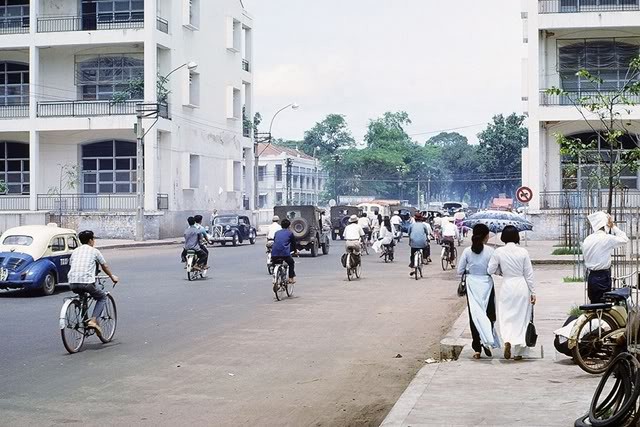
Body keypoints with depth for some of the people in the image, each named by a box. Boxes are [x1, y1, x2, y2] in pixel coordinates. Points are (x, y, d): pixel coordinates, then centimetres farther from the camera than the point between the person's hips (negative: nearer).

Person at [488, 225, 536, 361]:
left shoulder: (499, 252, -7)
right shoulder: (523, 251, -5)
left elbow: (490, 270, -3)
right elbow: (529, 274, -1)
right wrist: (532, 292, 6)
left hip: (507, 287, -1)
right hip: (522, 287, 1)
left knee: (505, 317, 9)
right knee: (521, 318, 11)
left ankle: (507, 340, -20)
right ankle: (518, 352, 15)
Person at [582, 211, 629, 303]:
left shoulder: (587, 240, 4)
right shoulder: (607, 239, -14)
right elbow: (625, 240, 0)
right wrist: (613, 226, 3)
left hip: (591, 277, 6)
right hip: (603, 277, -6)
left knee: (594, 304, 12)